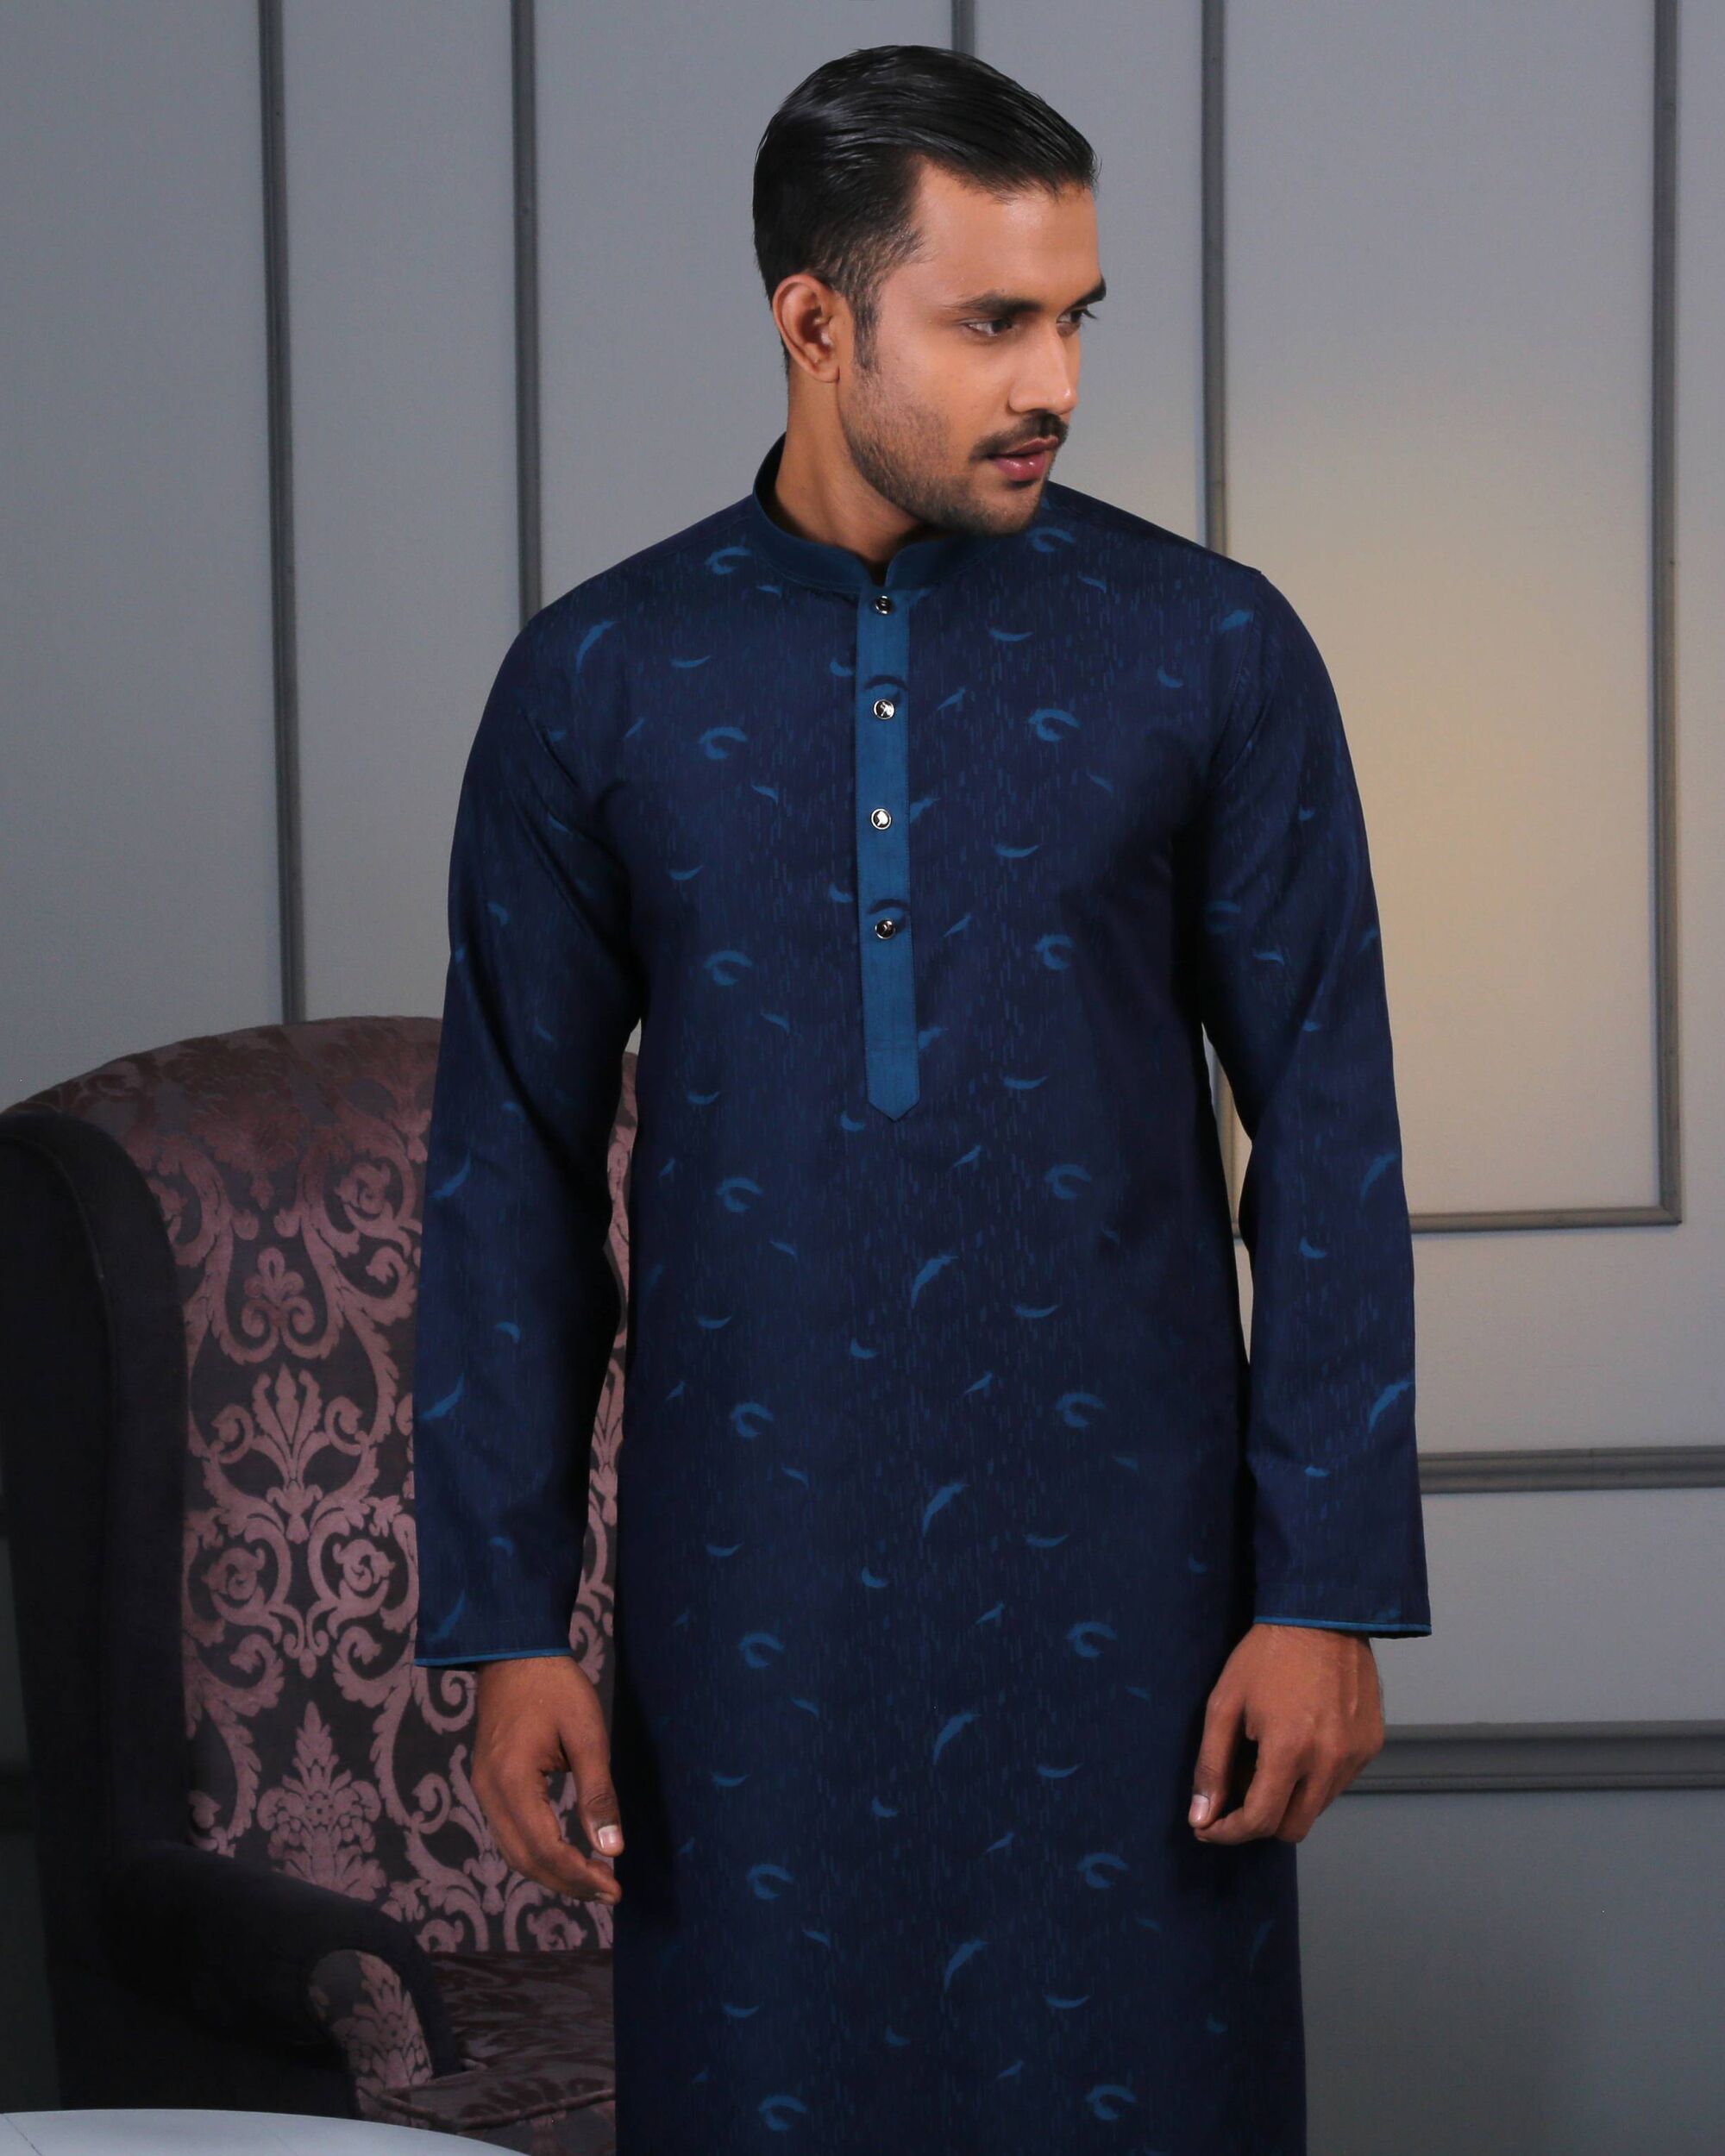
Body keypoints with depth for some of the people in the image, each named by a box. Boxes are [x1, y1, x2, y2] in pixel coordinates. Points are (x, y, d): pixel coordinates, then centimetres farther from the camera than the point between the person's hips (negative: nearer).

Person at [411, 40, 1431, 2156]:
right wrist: (503, 1624, -1)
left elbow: (1327, 1135, -1)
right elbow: (514, 1172, 4)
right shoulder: (598, 682, 1)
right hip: (752, 1578, 1)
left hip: (1119, 1562, -1)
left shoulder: (1209, 652, -1)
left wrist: (1331, 1592, -6)